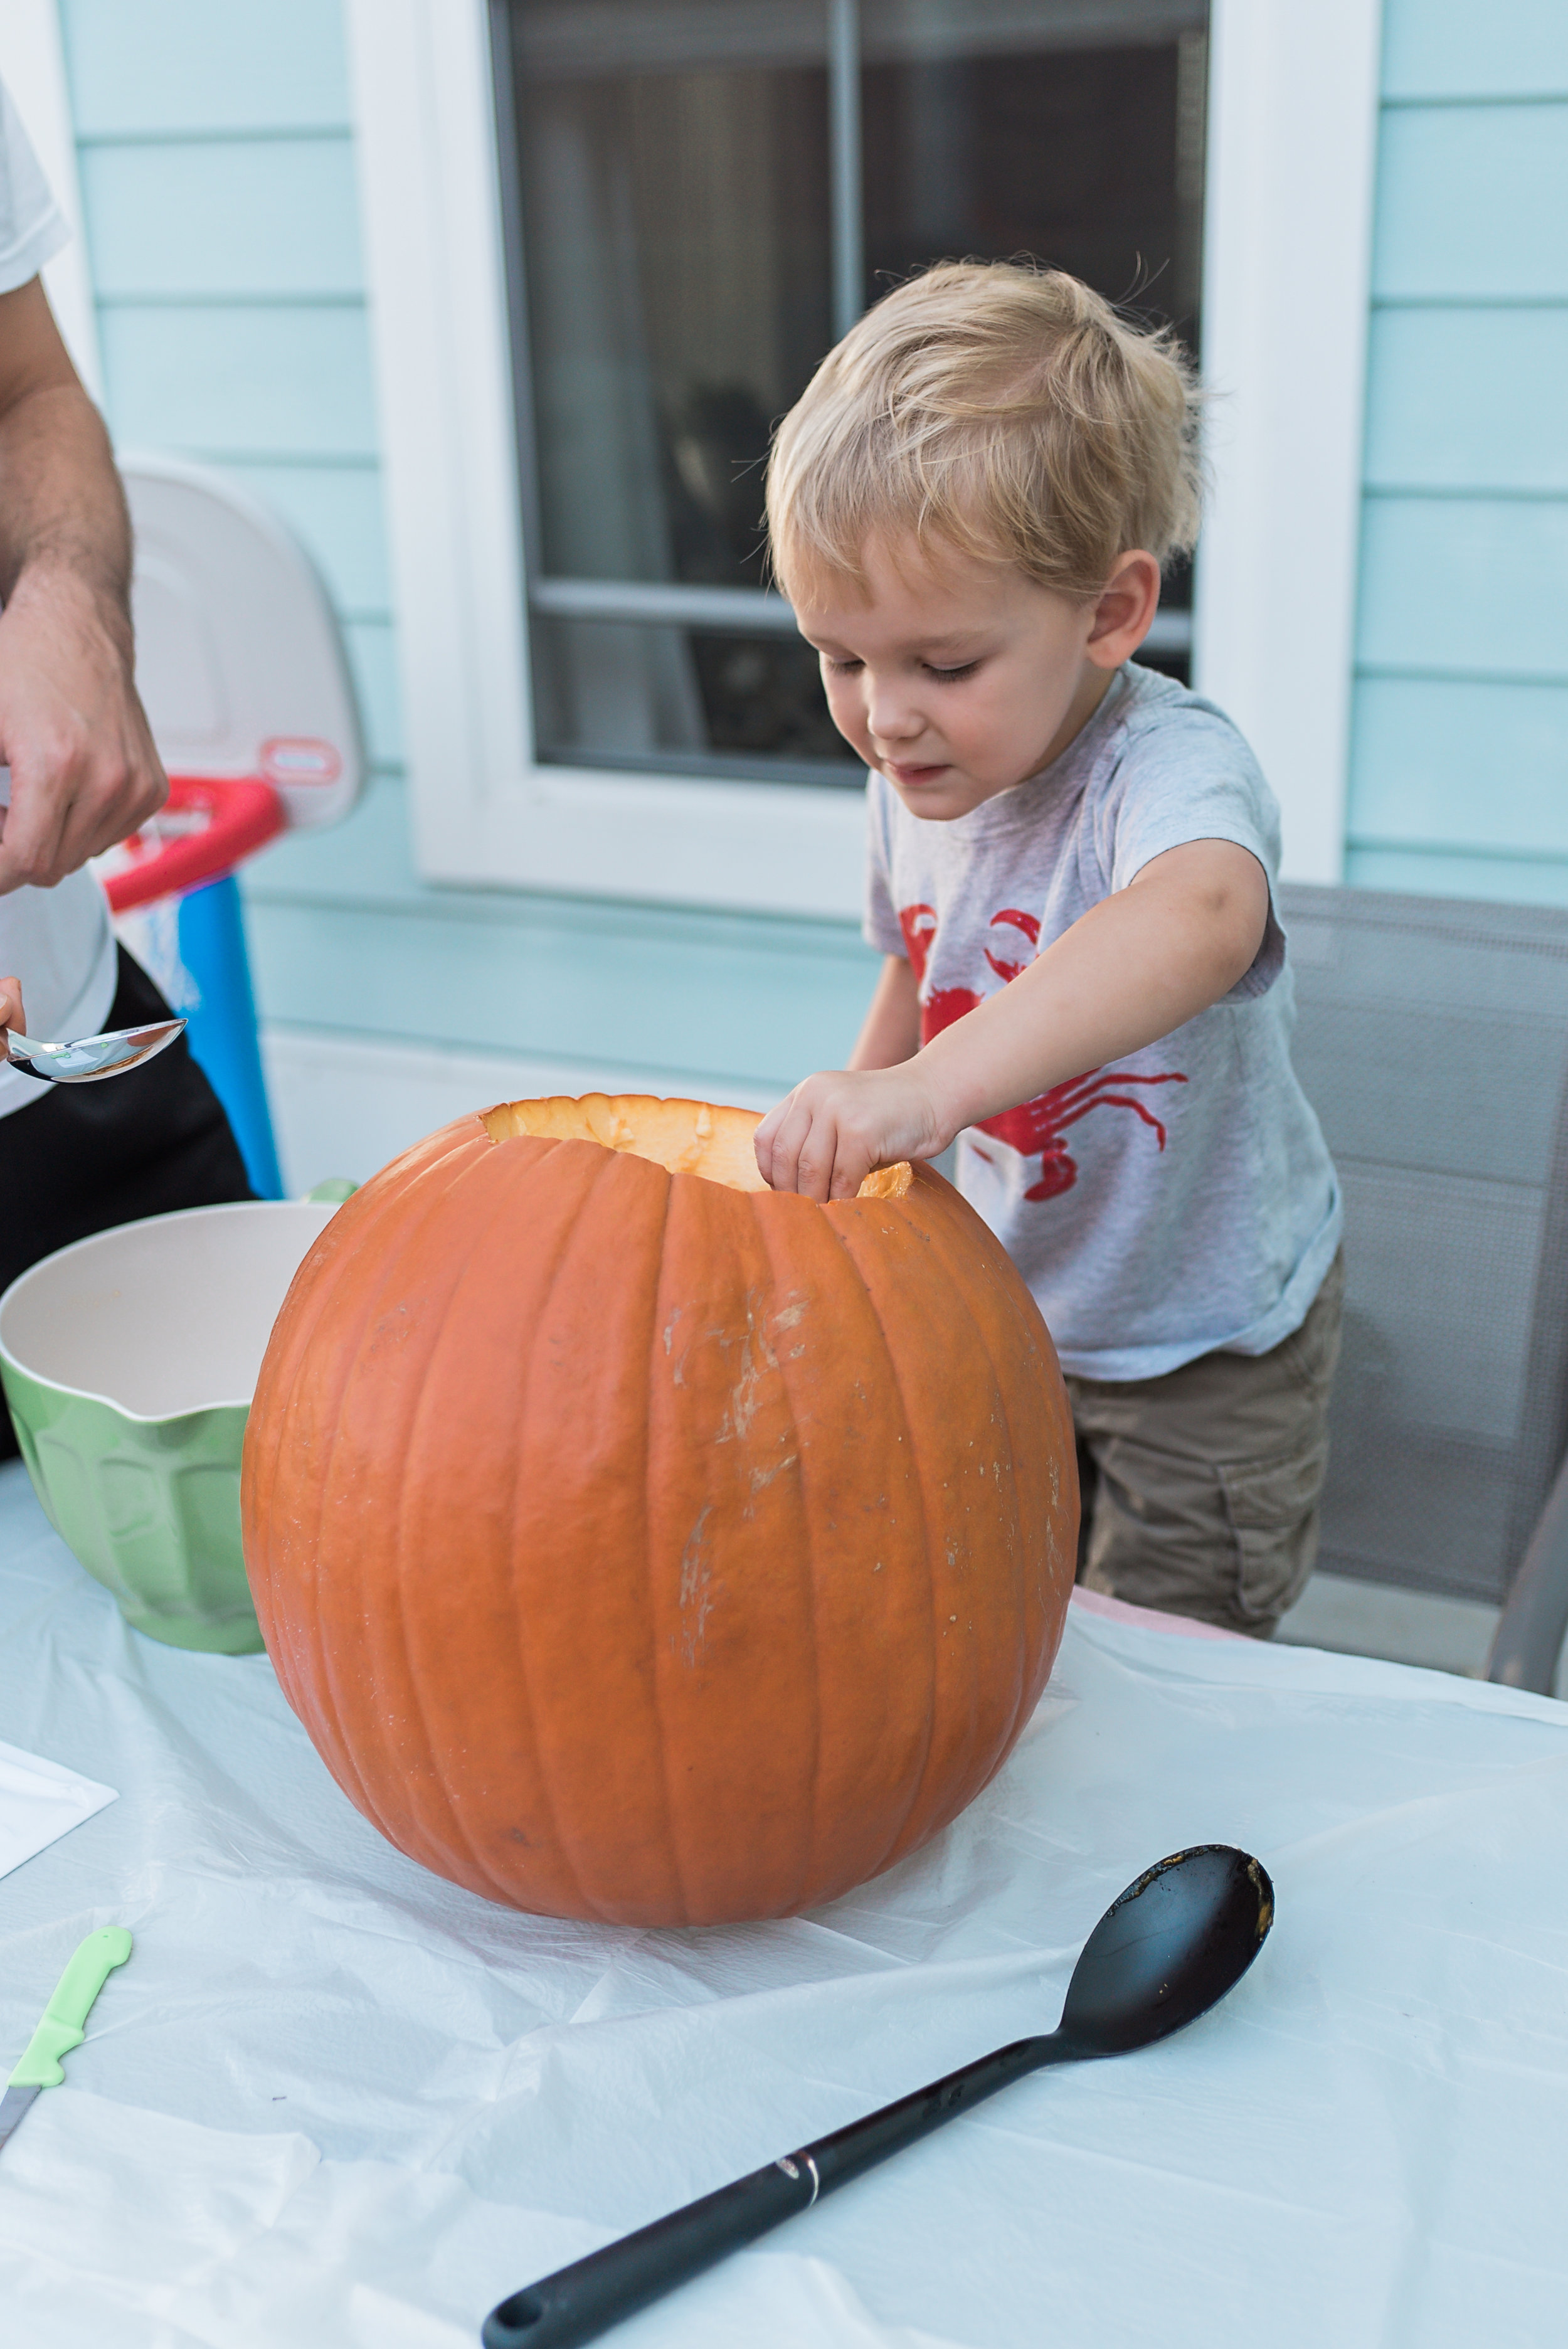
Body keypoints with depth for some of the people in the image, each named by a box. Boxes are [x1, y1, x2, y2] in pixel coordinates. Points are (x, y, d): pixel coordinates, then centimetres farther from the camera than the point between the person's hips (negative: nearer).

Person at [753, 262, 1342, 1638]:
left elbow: (1200, 919, -56)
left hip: (1204, 1339, -6)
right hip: (1007, 1309, 6)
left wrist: (933, 1087, -70)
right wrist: (853, 1160, 12)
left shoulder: (1170, 765, -32)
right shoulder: (918, 782, -9)